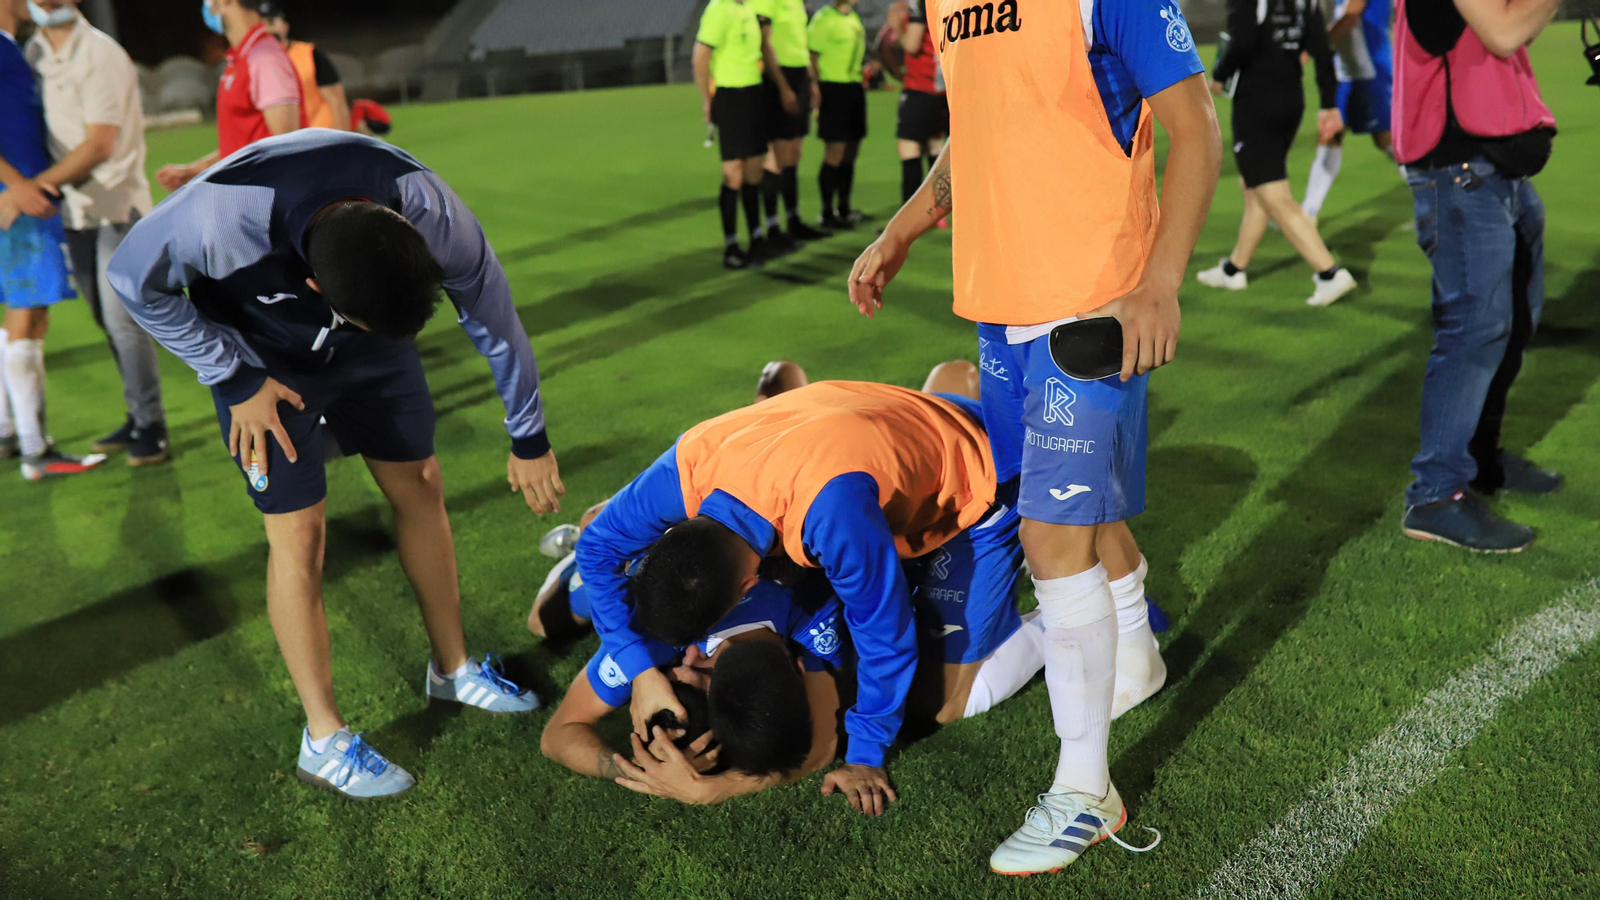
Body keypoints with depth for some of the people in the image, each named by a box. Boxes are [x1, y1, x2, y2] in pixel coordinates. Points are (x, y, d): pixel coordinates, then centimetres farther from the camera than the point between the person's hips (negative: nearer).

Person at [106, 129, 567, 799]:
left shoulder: (434, 216, -34)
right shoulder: (219, 220, -41)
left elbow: (496, 324, -15)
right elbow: (135, 282, -18)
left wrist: (529, 441, -4)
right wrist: (236, 379, -18)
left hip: (368, 347, 3)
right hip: (263, 357, -3)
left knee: (420, 489, 6)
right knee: (298, 530, -7)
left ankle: (452, 669, 27)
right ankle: (324, 741, 9)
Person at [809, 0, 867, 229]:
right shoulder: (824, 19, -11)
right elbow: (811, 58, -13)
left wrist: (862, 75, 18)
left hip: (854, 88, 8)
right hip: (834, 88, -8)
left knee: (850, 153, 12)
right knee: (835, 154, -6)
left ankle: (844, 209, 22)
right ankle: (828, 214, 1)